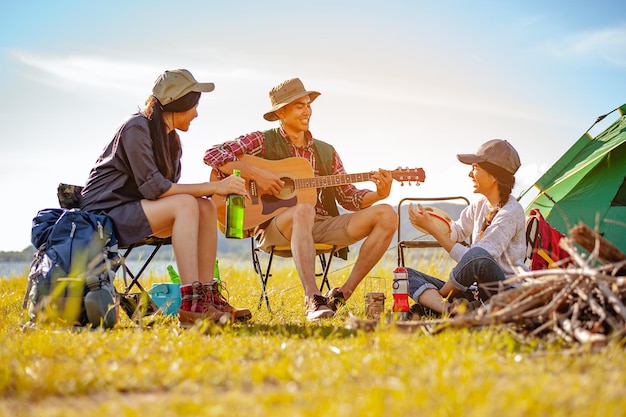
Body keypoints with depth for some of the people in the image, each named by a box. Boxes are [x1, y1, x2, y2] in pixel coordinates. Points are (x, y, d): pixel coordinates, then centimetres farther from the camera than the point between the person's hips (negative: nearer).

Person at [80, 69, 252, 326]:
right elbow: (153, 188, -24)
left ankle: (207, 296, -12)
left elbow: (168, 189, 4)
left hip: (133, 210, 9)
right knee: (185, 204, -28)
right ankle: (190, 305, -34)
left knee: (206, 208, -8)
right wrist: (213, 187, -22)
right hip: (104, 212, -9)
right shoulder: (137, 128, -16)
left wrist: (215, 189, -11)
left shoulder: (171, 138, 11)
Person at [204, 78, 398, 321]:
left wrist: (378, 194, -6)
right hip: (276, 226, -5)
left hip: (323, 226, 5)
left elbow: (349, 197, 14)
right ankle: (313, 299, -47)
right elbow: (213, 154, -7)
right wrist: (255, 173, -17)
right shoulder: (263, 141, 5)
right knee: (304, 210, -41)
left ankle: (342, 296, -17)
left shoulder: (326, 152, 20)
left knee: (387, 215, -13)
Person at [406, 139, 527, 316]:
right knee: (407, 274, -2)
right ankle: (448, 309, -30)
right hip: (478, 293, 8)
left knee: (478, 255, -39)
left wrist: (432, 228, -19)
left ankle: (431, 300, -13)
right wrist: (429, 224, 6)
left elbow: (474, 257, -22)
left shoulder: (511, 212, -14)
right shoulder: (480, 205, 11)